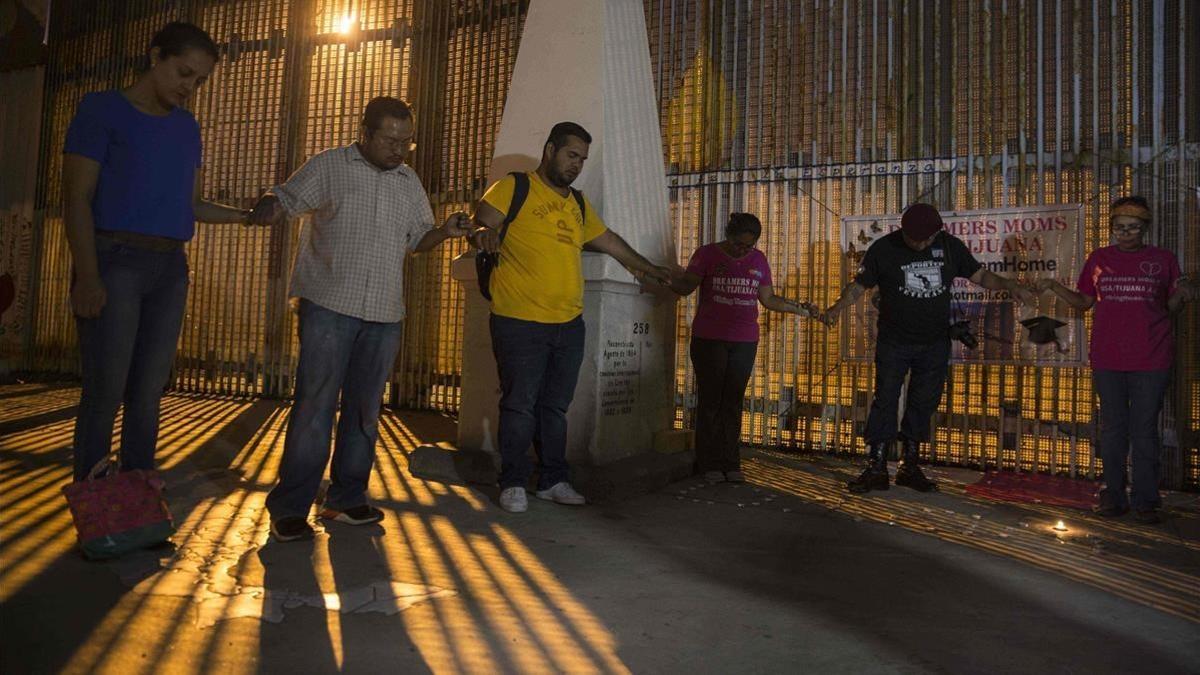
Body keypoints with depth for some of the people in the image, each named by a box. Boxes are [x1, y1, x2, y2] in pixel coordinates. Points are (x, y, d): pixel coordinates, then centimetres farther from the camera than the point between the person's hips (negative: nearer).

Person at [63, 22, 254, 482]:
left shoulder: (188, 127, 16)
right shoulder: (101, 109, 0)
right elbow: (77, 198, -5)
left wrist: (242, 216, -1)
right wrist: (88, 276, -15)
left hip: (171, 267, 5)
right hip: (113, 260, -5)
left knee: (148, 392, 6)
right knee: (105, 392, -7)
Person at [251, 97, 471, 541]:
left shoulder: (409, 182, 15)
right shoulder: (328, 166, 2)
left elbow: (416, 239, 20)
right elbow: (284, 201, -1)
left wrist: (445, 231, -1)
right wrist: (267, 209, -25)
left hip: (385, 315, 5)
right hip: (329, 306, -5)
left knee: (364, 410, 9)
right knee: (314, 406, -6)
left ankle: (346, 500, 21)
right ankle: (289, 508, 3)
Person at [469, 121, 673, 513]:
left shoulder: (578, 203, 20)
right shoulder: (512, 188, 0)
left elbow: (609, 240, 31)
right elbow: (479, 226, -7)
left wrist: (649, 268, 38)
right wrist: (484, 233, -31)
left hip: (569, 324, 6)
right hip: (520, 323, -6)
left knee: (555, 407, 10)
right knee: (519, 405, -1)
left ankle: (553, 480, 20)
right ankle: (513, 483, 11)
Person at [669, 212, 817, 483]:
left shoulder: (758, 260, 10)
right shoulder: (707, 254, -1)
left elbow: (768, 298, 14)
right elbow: (687, 285, -9)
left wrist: (798, 308, 4)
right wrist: (667, 280, -29)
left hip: (745, 341, 3)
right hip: (709, 339, -3)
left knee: (733, 402, 6)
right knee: (710, 400, -1)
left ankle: (730, 464, 13)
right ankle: (709, 465, 7)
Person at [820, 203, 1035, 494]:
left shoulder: (950, 246, 0)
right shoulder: (884, 249, -7)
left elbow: (980, 275, 8)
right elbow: (859, 285, -5)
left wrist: (1009, 286, -10)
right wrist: (837, 307, -23)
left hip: (935, 344, 3)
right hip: (894, 342, -3)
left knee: (923, 404, 7)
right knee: (884, 402, -5)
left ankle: (909, 467, 19)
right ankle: (876, 469, 1)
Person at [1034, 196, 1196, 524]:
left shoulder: (1163, 259, 3)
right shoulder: (1099, 258, 7)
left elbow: (1170, 308, 7)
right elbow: (1084, 302, 11)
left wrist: (1182, 294, -14)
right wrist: (1053, 286, -3)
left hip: (1151, 360, -1)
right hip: (1107, 358, 2)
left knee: (1145, 429, 3)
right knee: (1112, 427, 9)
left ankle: (1145, 500, 13)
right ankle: (1114, 494, 18)